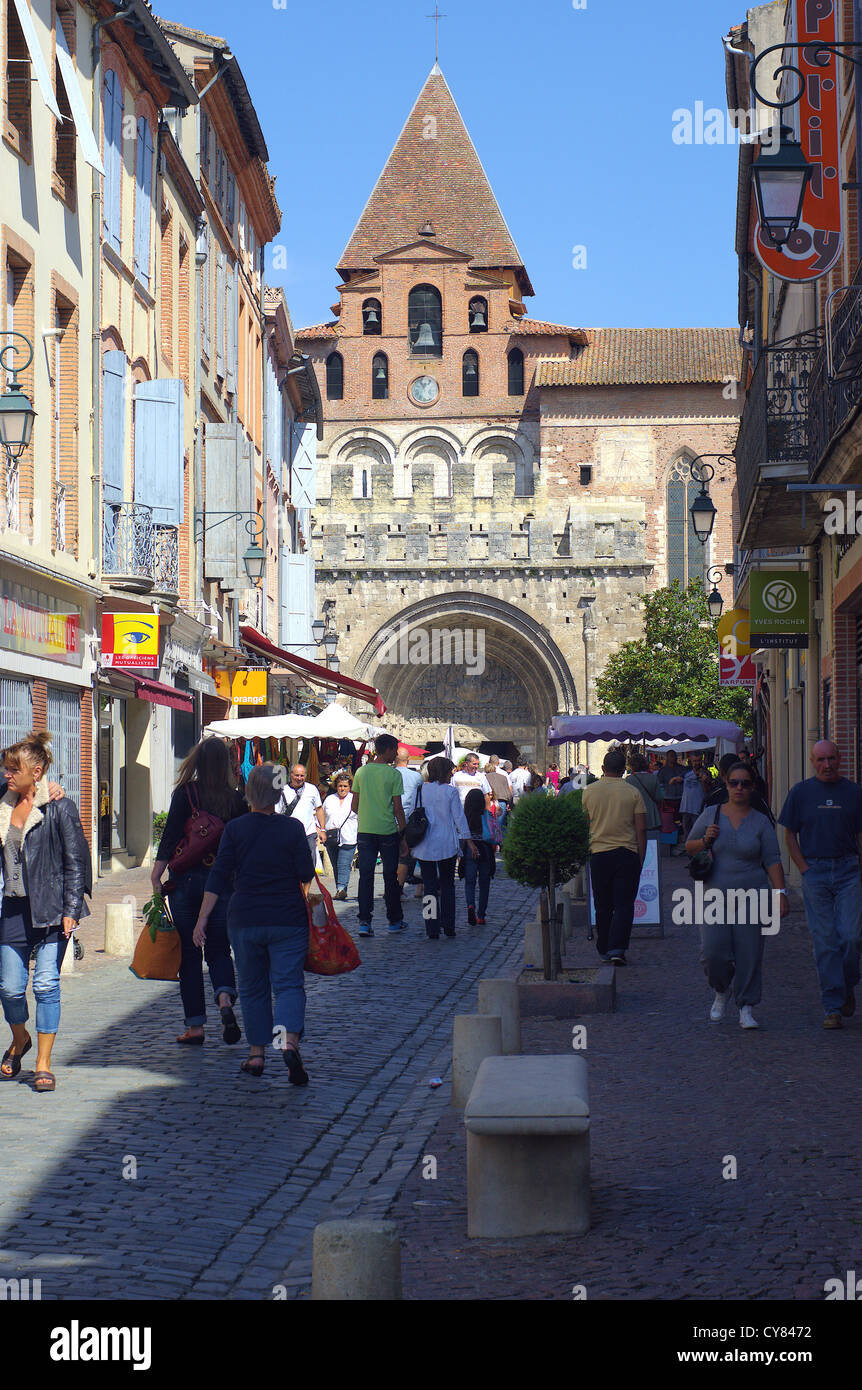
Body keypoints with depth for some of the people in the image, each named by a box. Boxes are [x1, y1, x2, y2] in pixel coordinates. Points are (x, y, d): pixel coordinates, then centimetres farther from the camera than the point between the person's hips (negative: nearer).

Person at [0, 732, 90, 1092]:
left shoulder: (59, 807, -6)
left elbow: (75, 861, -6)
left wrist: (70, 910, -11)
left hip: (51, 909, -4)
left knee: (45, 984, -4)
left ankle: (43, 1063, 6)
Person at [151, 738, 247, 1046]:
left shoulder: (185, 792, -6)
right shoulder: (237, 798, 1)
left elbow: (171, 835, -11)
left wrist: (157, 874, -9)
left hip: (186, 879, -2)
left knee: (189, 953, 6)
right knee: (219, 948, 13)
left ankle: (195, 1027, 6)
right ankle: (225, 1001, -15)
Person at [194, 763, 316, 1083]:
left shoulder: (235, 829, -2)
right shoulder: (293, 828, -3)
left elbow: (218, 877, -4)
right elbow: (307, 876, -2)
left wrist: (202, 918, 0)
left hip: (244, 921, 1)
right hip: (288, 921, -1)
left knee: (252, 987, 14)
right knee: (288, 983, -2)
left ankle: (257, 1054, 16)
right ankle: (290, 1042, -26)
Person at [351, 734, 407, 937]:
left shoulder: (361, 772, 4)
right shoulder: (394, 775, -8)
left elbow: (355, 806, 8)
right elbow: (398, 809, -7)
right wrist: (403, 836, 1)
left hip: (365, 830, 3)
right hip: (388, 831, -3)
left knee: (365, 876, 4)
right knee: (390, 876, 9)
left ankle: (364, 922, -4)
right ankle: (394, 920, 19)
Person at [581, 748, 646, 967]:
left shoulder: (589, 791, 1)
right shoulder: (633, 793, -3)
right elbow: (641, 829, -4)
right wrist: (641, 859, 4)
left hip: (599, 853, 2)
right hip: (627, 853, -2)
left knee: (603, 906, 12)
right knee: (624, 905, 1)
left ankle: (604, 949, 17)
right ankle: (617, 949, -12)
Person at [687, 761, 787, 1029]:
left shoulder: (761, 822, 5)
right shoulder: (710, 815, 6)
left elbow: (772, 861, 4)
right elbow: (689, 846, 16)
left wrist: (780, 893, -6)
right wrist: (705, 840, -5)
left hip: (752, 897, 0)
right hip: (715, 896, 0)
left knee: (749, 955, -2)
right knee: (713, 952, -11)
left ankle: (746, 1009, 11)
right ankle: (721, 992, 19)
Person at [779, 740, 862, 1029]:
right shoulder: (800, 792, 4)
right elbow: (790, 834, 9)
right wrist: (804, 869, -1)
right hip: (814, 871, 0)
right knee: (824, 941, -2)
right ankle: (832, 1007, 2)